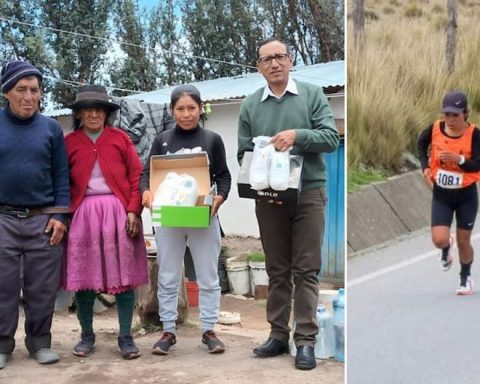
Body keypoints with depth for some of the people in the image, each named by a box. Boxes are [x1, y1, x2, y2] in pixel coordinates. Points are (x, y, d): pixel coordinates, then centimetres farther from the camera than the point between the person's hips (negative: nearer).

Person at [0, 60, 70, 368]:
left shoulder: (51, 128, 6)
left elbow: (62, 176, 7)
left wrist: (60, 215, -2)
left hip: (43, 220, 1)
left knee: (42, 288, 5)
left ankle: (40, 342, 18)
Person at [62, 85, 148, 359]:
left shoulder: (120, 138, 6)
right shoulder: (69, 142, 8)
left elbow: (136, 176, 2)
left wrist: (133, 211, -7)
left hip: (118, 213, 0)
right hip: (83, 215, 1)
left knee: (124, 275, 1)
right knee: (84, 276, 5)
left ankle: (126, 337, 10)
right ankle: (87, 335, 20)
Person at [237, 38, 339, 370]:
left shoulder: (312, 94, 2)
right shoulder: (250, 105, 8)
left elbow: (331, 137, -5)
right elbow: (244, 154, 8)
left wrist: (298, 135, -20)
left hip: (309, 192, -2)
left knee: (306, 269, 0)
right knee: (277, 270, 10)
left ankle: (306, 340, 4)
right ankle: (278, 334, 19)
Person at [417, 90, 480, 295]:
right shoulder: (435, 129, -10)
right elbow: (421, 143, 12)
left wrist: (458, 159, -39)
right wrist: (425, 166, 1)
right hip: (441, 195, 2)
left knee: (463, 241, 9)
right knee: (439, 240, -10)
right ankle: (446, 249, 30)